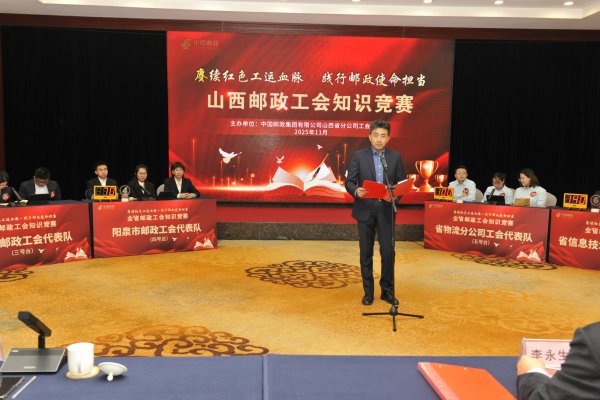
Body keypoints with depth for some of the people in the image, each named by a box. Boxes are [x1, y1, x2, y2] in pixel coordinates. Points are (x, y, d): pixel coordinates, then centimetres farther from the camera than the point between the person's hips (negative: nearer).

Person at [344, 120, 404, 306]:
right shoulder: (359, 156, 1)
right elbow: (349, 181, 0)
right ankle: (368, 292, 18)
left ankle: (387, 291, 16)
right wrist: (356, 191, -21)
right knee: (366, 254, 6)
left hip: (386, 211, 1)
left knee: (388, 252, -1)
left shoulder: (396, 157, 6)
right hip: (365, 211, -1)